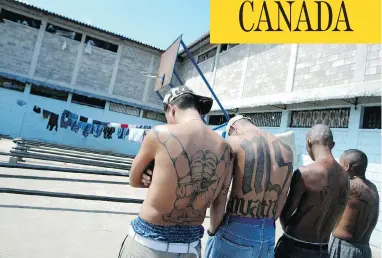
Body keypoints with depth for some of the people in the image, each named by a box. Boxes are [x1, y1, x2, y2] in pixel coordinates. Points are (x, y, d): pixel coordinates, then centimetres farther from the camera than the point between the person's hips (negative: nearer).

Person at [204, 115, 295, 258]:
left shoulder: (234, 142, -10)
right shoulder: (286, 151, 6)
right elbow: (280, 203, 8)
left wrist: (213, 230, 1)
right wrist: (262, 228, 14)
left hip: (235, 232, -5)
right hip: (267, 236, 5)